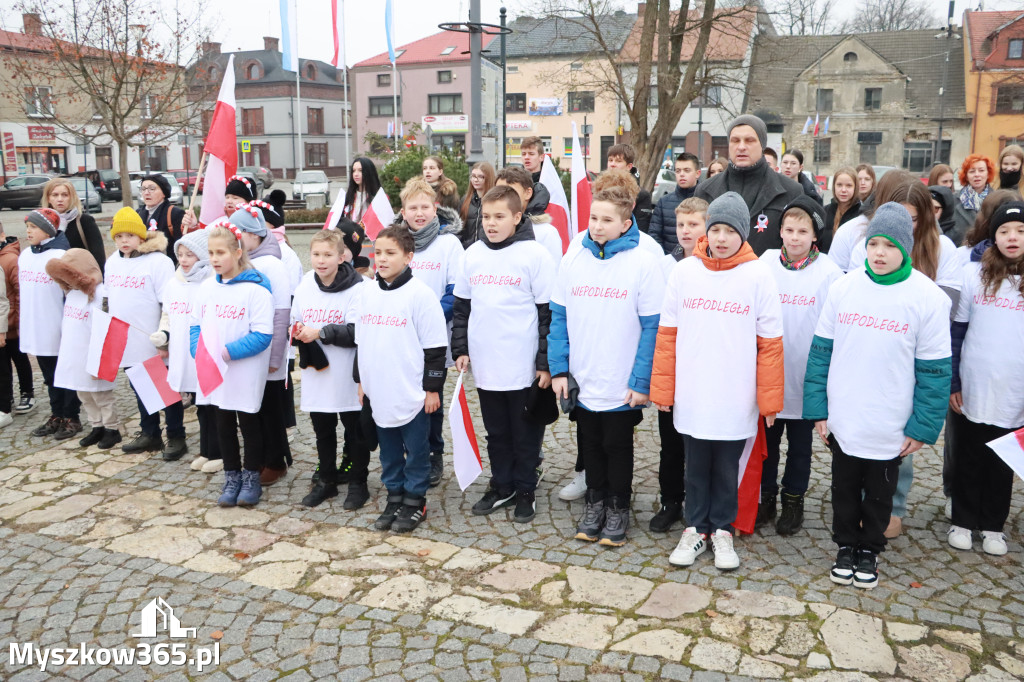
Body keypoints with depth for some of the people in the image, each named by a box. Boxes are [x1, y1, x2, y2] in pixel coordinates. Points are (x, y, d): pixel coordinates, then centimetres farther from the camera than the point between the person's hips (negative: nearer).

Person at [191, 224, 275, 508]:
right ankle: (232, 478, 28)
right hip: (213, 374, 6)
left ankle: (251, 478, 24)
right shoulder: (207, 287, 5)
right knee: (223, 425, 14)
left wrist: (228, 352, -23)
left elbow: (262, 335, -18)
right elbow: (195, 326, 10)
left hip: (246, 375, -6)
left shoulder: (256, 289, -15)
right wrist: (200, 352, -8)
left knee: (248, 424, 8)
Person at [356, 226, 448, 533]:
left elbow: (435, 346, -11)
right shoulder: (367, 292, 7)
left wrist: (433, 388, -11)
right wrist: (361, 380, 17)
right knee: (389, 450, 17)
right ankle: (394, 496, 32)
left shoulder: (421, 294, -12)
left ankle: (415, 501, 23)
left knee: (416, 450, 8)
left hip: (412, 393, -6)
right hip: (379, 392, 6)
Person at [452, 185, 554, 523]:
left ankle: (525, 491, 24)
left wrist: (546, 363, -10)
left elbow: (549, 313, -8)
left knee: (525, 434, 9)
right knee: (496, 432, 17)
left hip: (524, 366, -4)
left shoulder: (535, 254, -9)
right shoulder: (473, 254, 6)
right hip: (484, 365, 5)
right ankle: (501, 486, 32)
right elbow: (461, 306, 14)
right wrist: (460, 349, 9)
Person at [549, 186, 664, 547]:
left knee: (618, 448, 12)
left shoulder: (643, 263, -11)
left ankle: (618, 508, 31)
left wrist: (641, 381, -15)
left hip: (622, 386, -3)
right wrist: (558, 369, -2)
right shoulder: (572, 260, 0)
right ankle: (595, 501, 36)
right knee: (590, 446, 17)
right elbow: (559, 317, 4)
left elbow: (652, 326, -11)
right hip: (581, 382, 3)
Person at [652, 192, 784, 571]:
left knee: (727, 469, 13)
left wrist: (770, 399, -4)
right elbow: (667, 335, 2)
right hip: (691, 398, 2)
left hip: (736, 401, -1)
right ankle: (696, 529, 32)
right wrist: (661, 390, 0)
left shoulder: (758, 275, -6)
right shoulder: (684, 271, -1)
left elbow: (770, 343, -4)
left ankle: (722, 530, 32)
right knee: (696, 467, 15)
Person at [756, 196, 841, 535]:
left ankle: (793, 501, 30)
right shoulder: (765, 263, -4)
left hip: (805, 378, -2)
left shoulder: (829, 272, -9)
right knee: (767, 440, 14)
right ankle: (766, 497, 30)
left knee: (800, 444, 14)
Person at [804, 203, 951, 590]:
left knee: (879, 495, 16)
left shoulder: (929, 297, -9)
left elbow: (934, 370, -6)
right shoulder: (843, 288, -3)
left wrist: (923, 427, -7)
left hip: (891, 429, -1)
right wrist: (818, 410, -2)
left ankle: (869, 551, 37)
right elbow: (820, 351, 1)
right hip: (842, 422, 2)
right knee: (844, 489, 17)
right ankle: (846, 547, 36)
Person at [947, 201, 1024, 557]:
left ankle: (993, 525, 29)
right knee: (968, 460, 13)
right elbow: (957, 332, 0)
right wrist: (951, 383, -2)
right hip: (972, 392, 0)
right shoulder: (974, 274, -3)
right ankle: (963, 520, 28)